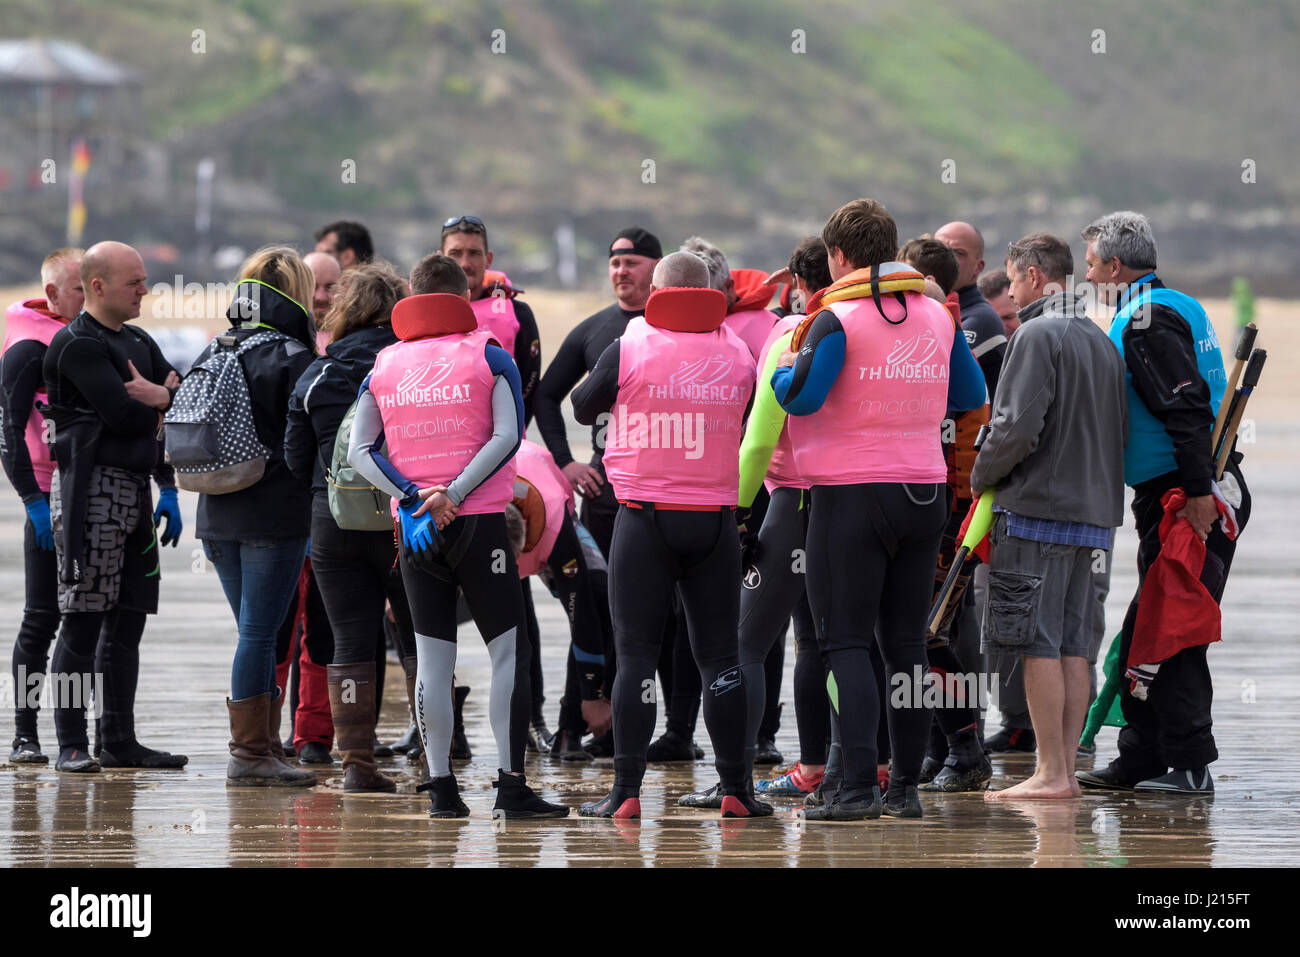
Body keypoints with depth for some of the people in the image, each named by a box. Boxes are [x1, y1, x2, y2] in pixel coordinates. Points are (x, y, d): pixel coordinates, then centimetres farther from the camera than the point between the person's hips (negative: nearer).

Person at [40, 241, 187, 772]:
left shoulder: (138, 343, 18)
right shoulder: (77, 344, -10)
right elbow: (123, 415, -17)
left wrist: (160, 396, -7)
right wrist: (164, 403, 1)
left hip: (134, 488, 9)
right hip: (91, 487, -9)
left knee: (127, 620, 9)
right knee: (82, 622, -8)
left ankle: (119, 740, 14)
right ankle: (71, 744, -6)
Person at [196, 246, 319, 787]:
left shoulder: (213, 353, 10)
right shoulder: (292, 357, -11)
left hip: (218, 517, 7)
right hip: (275, 515, -7)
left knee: (256, 634, 15)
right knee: (260, 634, -4)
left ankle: (263, 745, 17)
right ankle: (250, 754, -3)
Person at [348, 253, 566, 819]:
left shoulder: (383, 368, 8)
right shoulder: (489, 357, 0)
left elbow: (359, 450, 0)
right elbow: (507, 436, -13)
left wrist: (410, 494, -9)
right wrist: (453, 494, -15)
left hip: (415, 530, 3)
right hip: (480, 523, -3)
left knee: (432, 658, 5)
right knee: (508, 650, 0)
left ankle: (442, 788, 2)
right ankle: (511, 785, -7)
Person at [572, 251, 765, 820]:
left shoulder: (628, 350, -6)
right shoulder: (736, 354, 2)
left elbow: (583, 408, 9)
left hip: (645, 517, -2)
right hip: (715, 519, 2)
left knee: (636, 654, 0)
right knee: (719, 654, 7)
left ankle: (627, 792, -3)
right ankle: (736, 789, 7)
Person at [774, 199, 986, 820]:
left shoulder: (837, 319, -10)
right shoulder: (936, 316, 8)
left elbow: (801, 396, -18)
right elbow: (971, 396, 17)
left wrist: (783, 370, 3)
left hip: (850, 494, -5)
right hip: (924, 492, 5)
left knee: (846, 643, -2)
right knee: (906, 645, 10)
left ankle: (858, 787, -12)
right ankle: (906, 786, 10)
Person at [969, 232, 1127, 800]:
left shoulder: (1038, 334, -11)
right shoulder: (1102, 341, 15)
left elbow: (1017, 426, -18)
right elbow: (1121, 430, 18)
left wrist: (981, 476, -3)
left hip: (1038, 508, -8)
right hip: (1093, 511, 8)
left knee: (1038, 645, -6)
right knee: (1073, 646, 8)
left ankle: (1051, 774, -7)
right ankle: (1065, 770, 8)